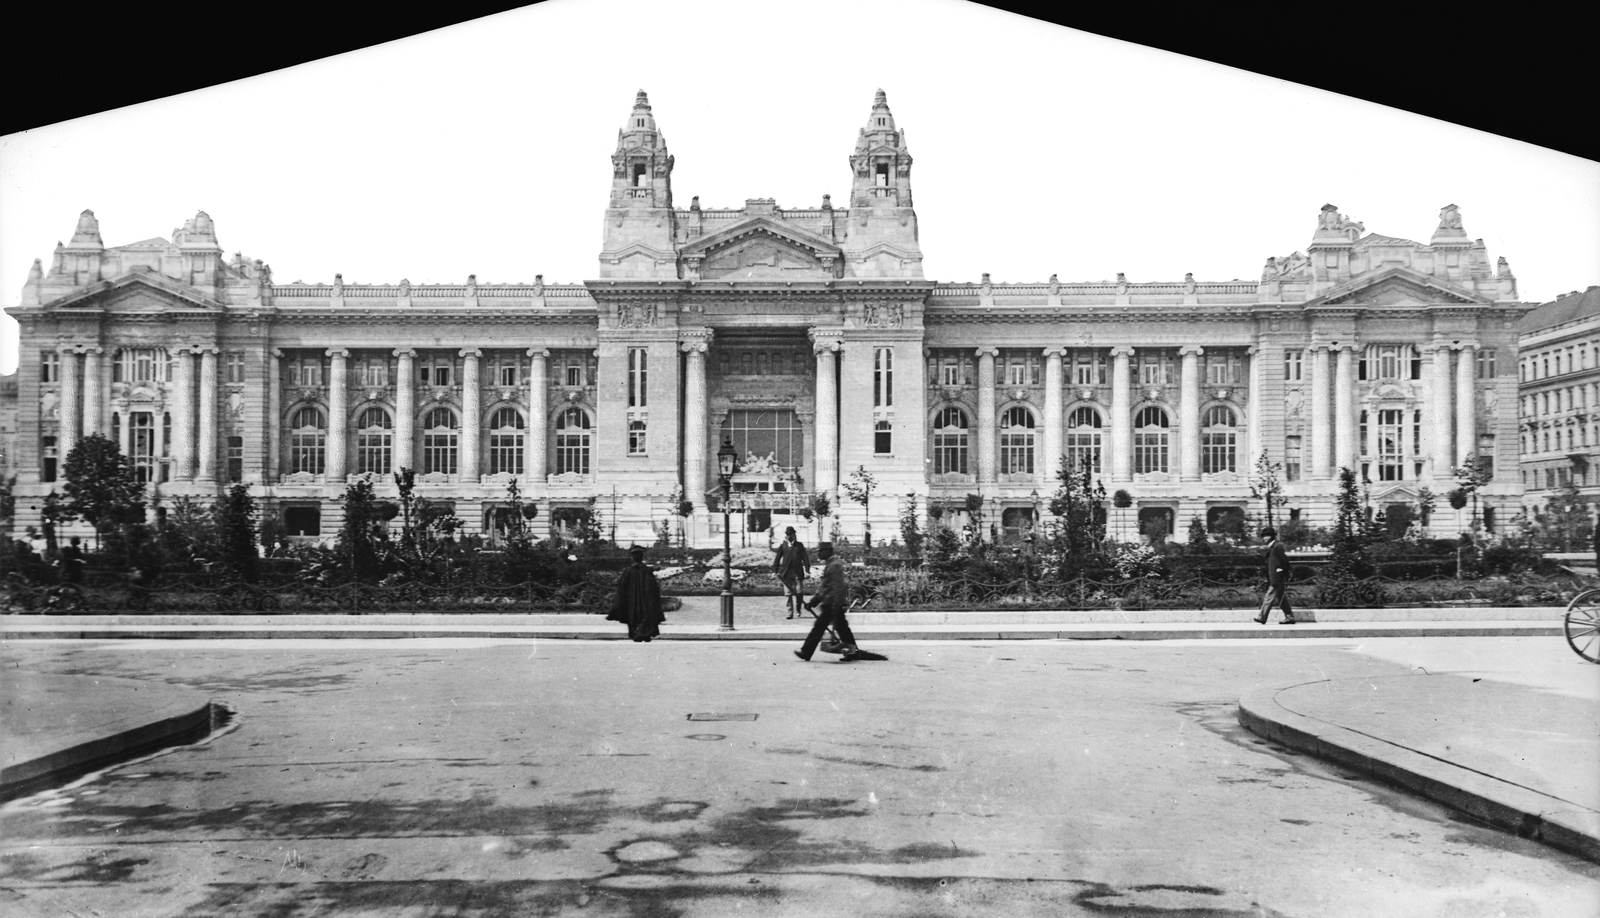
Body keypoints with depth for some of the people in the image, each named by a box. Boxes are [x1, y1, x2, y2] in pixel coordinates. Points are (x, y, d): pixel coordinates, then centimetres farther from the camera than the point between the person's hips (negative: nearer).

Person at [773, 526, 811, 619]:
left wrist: (807, 571, -4)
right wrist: (775, 571, 0)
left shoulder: (799, 545, 7)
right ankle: (790, 612, 2)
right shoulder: (782, 545, 5)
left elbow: (805, 558, 4)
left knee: (799, 592, -2)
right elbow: (777, 558, 7)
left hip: (798, 573, 0)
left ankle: (798, 610, 19)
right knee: (788, 593, -2)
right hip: (786, 573, 0)